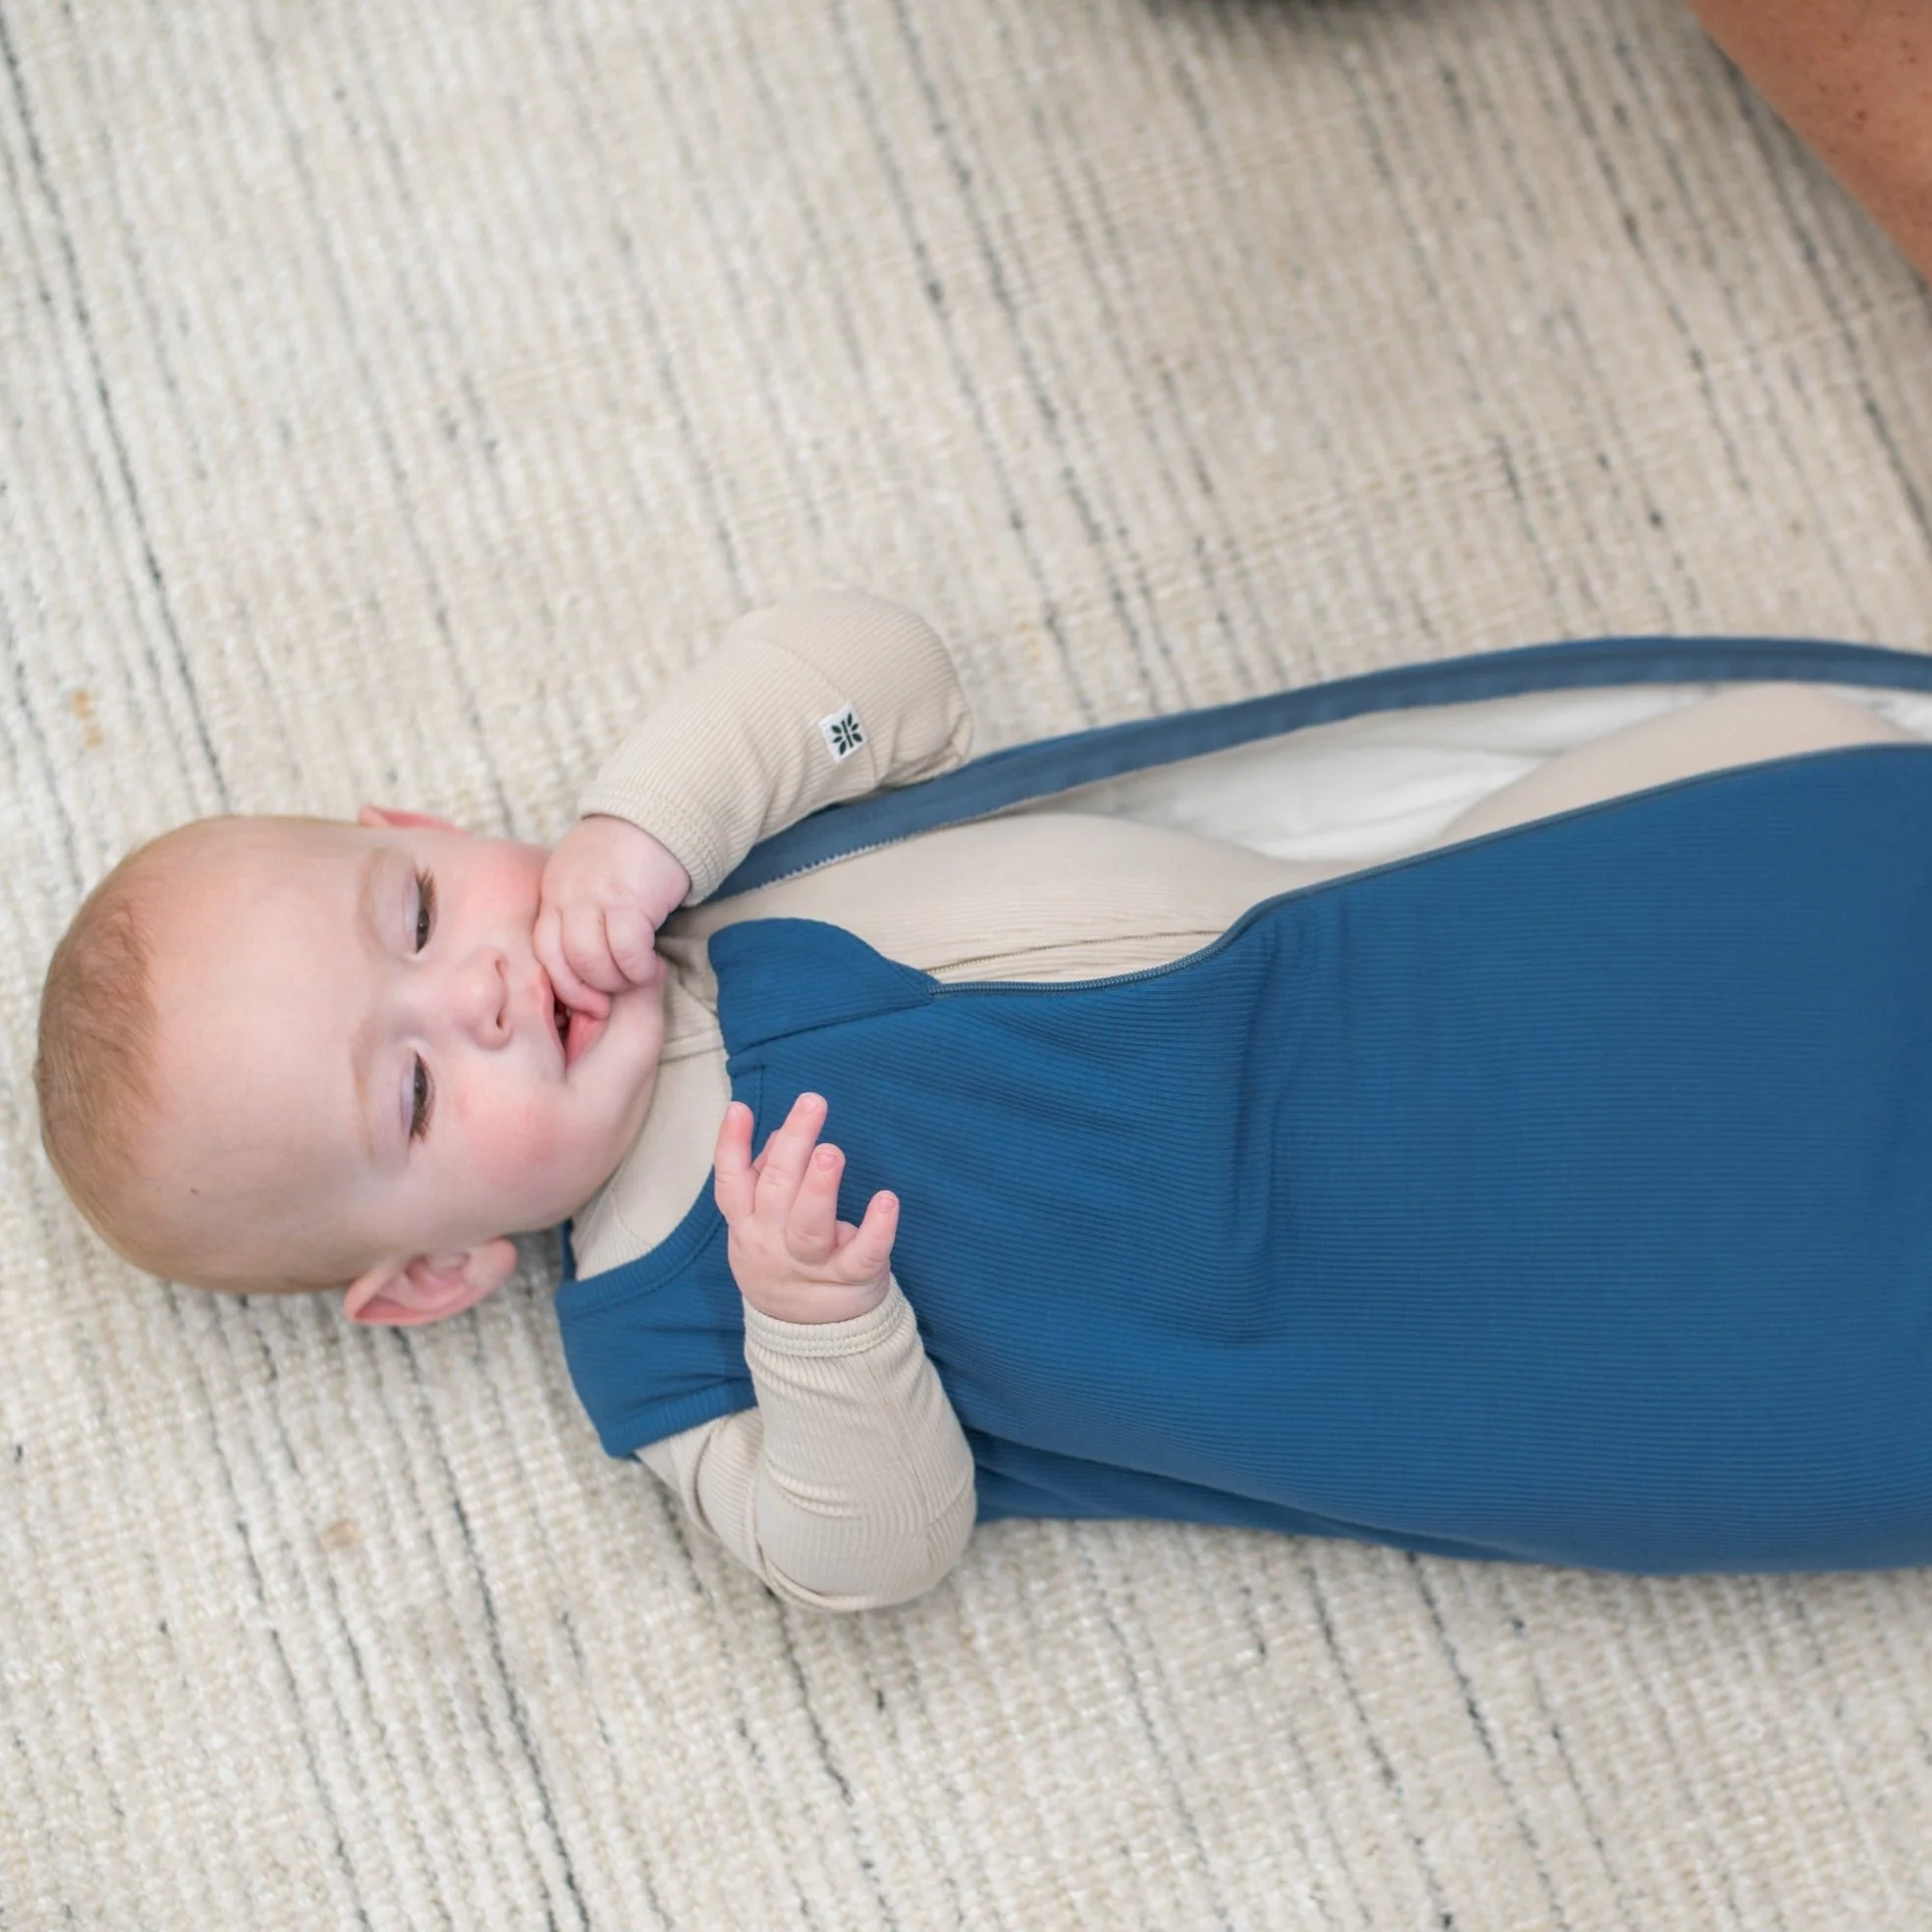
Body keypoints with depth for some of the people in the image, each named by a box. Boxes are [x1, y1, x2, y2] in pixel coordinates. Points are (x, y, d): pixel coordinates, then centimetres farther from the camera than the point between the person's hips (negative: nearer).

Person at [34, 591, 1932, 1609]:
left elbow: (884, 671, -4)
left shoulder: (644, 890, 4)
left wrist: (652, 819, -19)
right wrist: (810, 1324, -33)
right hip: (1369, 1281, -5)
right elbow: (874, 1548, -13)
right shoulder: (646, 1317, -8)